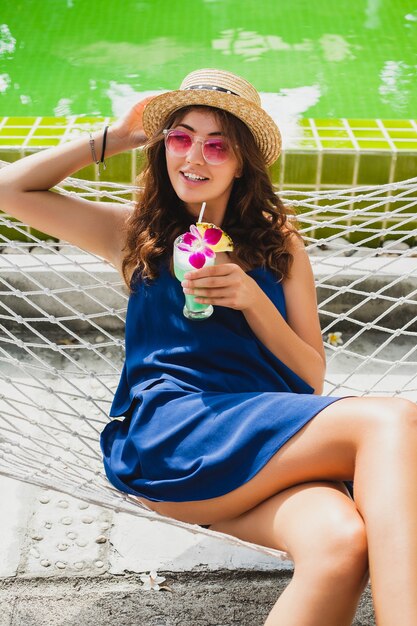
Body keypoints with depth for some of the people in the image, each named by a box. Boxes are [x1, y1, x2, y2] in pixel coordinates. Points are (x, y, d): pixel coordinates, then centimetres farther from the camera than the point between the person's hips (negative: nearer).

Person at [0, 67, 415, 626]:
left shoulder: (278, 242, 20)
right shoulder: (135, 234, 20)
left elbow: (312, 377, 15)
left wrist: (252, 298, -3)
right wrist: (119, 135, 18)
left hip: (276, 443, 2)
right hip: (165, 433, -2)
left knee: (342, 544, -38)